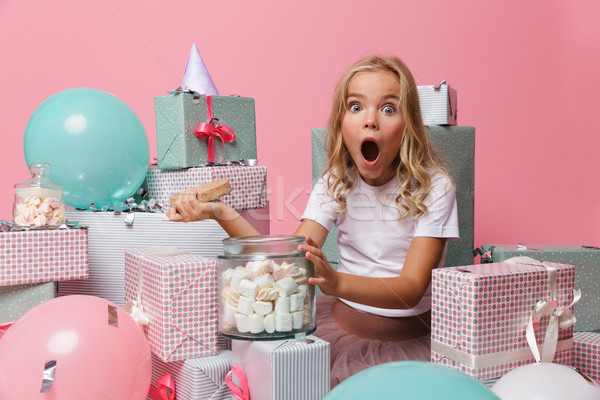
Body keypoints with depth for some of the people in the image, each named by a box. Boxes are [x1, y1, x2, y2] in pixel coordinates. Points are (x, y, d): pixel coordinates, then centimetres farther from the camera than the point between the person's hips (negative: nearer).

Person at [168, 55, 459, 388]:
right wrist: (222, 214, -26)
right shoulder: (336, 183, -1)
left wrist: (336, 282, -41)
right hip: (342, 321, 3)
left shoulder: (433, 187, -12)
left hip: (411, 335, -2)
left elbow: (412, 288, -22)